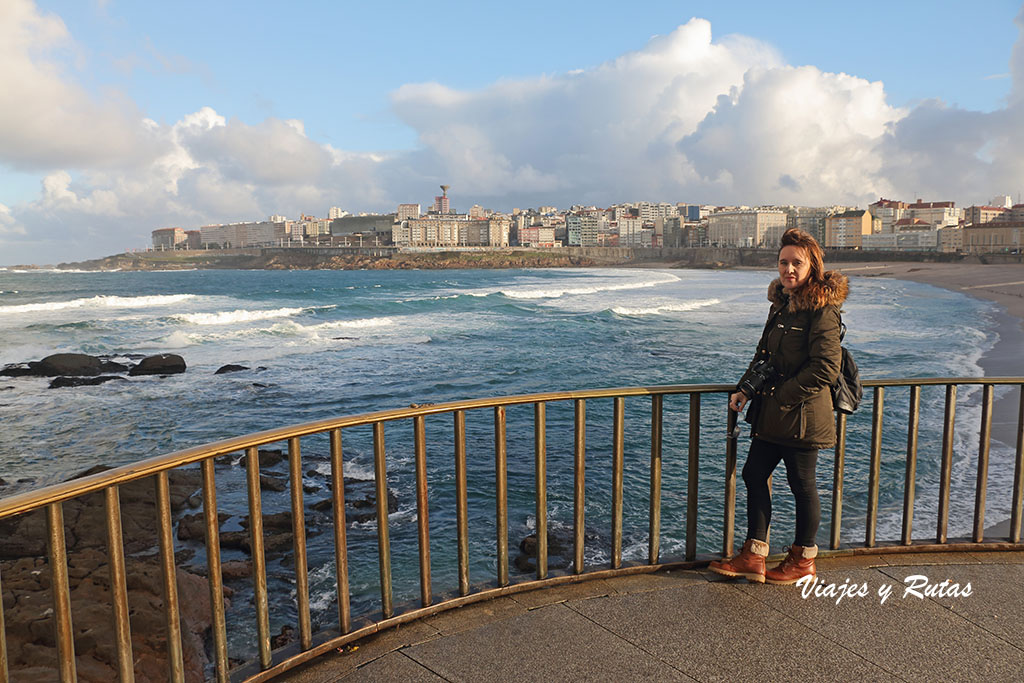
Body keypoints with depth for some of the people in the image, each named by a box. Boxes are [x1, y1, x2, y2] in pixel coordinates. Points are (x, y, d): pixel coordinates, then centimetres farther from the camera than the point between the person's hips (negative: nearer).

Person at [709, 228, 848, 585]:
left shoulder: (821, 309, -15)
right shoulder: (781, 303, 11)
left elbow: (825, 368, -20)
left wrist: (782, 394, -17)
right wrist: (745, 389, 5)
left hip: (801, 415, -8)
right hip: (770, 414, 8)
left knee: (802, 485, 7)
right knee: (754, 475, 10)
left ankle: (803, 561, 26)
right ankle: (753, 556, 22)